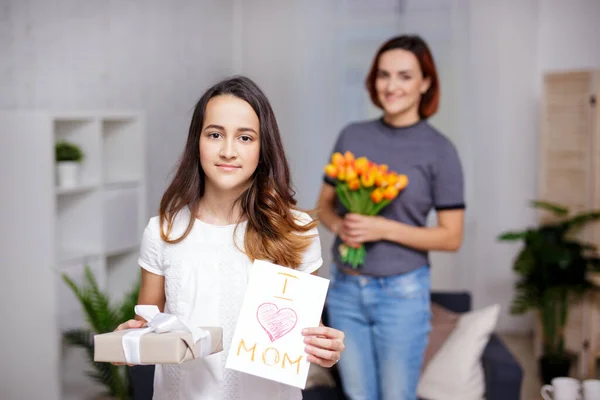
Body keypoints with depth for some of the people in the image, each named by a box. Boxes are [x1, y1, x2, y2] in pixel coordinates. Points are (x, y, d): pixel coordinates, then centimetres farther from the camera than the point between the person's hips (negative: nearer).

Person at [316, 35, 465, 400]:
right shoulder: (352, 136, 3)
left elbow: (451, 237, -7)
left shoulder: (439, 150, -7)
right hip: (345, 290, 4)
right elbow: (325, 204, 13)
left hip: (402, 292, -3)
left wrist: (383, 228, -18)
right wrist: (338, 224, -10)